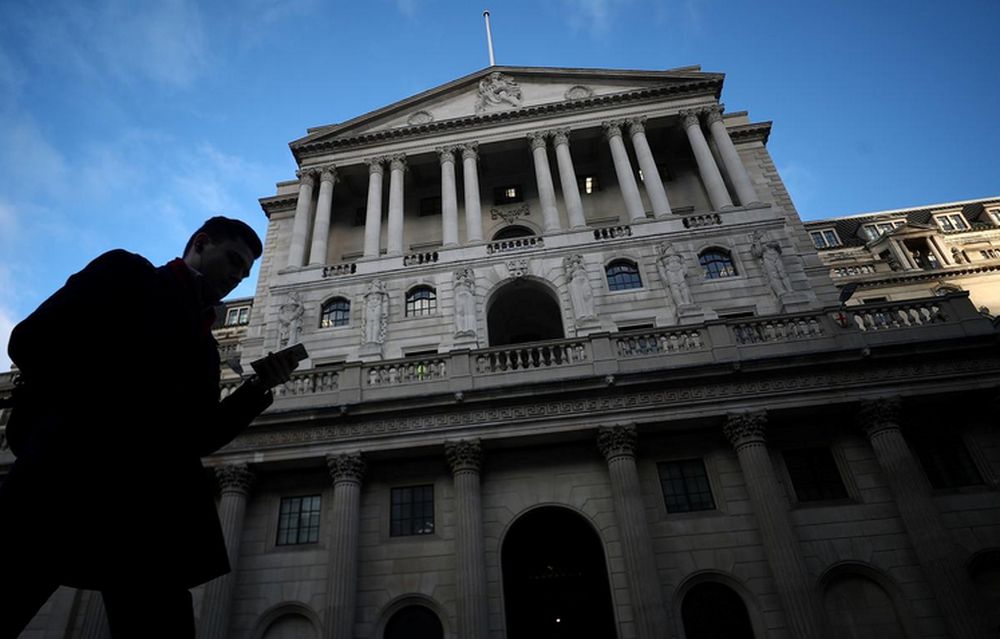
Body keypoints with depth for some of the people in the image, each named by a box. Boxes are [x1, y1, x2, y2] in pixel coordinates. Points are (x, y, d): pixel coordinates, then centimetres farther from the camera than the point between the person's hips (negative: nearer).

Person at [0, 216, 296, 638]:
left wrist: (259, 387, 6)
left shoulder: (204, 344, 26)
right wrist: (106, 409, -11)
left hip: (153, 498, 5)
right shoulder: (126, 271, 12)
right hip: (73, 459, -5)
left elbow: (198, 439, 18)